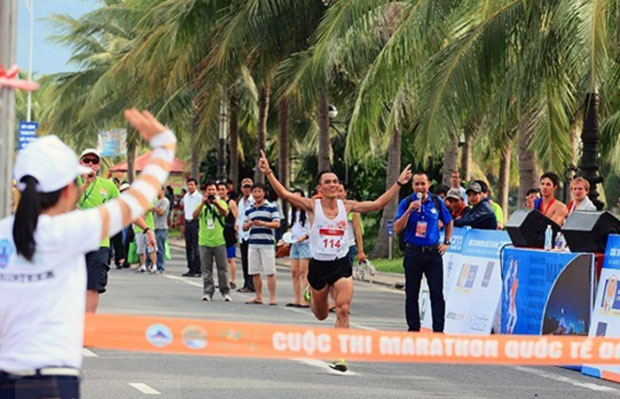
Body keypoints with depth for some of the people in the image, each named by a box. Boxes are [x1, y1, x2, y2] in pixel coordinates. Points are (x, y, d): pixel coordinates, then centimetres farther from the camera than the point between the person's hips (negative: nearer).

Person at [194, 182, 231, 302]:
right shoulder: (201, 205, 8)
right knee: (206, 270, 3)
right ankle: (207, 292, 7)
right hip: (204, 241, 1)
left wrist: (216, 203, -30)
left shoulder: (221, 203, 6)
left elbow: (225, 213, -14)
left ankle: (225, 292, 9)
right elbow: (195, 216, -9)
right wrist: (203, 203, -20)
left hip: (219, 241, -1)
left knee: (222, 268, 1)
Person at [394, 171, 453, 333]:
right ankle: (413, 329, 15)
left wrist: (446, 243, 12)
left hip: (433, 253, 1)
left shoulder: (437, 203, 4)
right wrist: (409, 211, -21)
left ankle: (438, 330, 0)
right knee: (412, 294, 5)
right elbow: (397, 228, -10)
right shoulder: (406, 203, -2)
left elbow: (449, 222, 20)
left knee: (437, 294, -3)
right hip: (413, 252, -1)